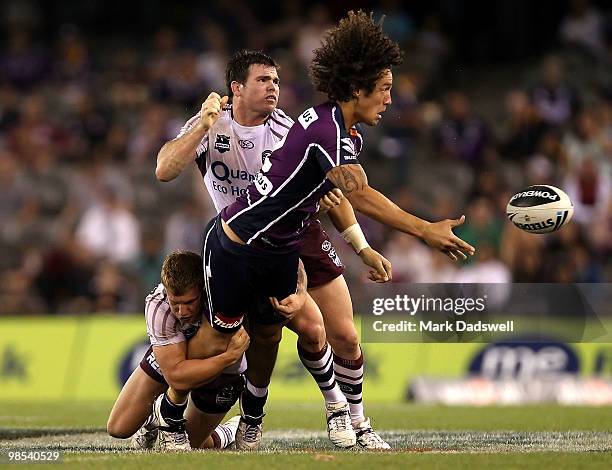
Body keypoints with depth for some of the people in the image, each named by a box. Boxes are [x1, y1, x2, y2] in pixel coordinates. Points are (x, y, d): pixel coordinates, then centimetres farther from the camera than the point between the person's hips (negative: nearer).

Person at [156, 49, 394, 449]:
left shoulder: (288, 129, -5)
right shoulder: (211, 125, -11)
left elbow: (329, 191, 5)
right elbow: (164, 172, -25)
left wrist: (364, 249, 2)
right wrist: (204, 126, -33)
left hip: (302, 234, 3)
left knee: (346, 337, 0)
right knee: (311, 329, -20)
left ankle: (359, 426, 19)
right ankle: (334, 403, 7)